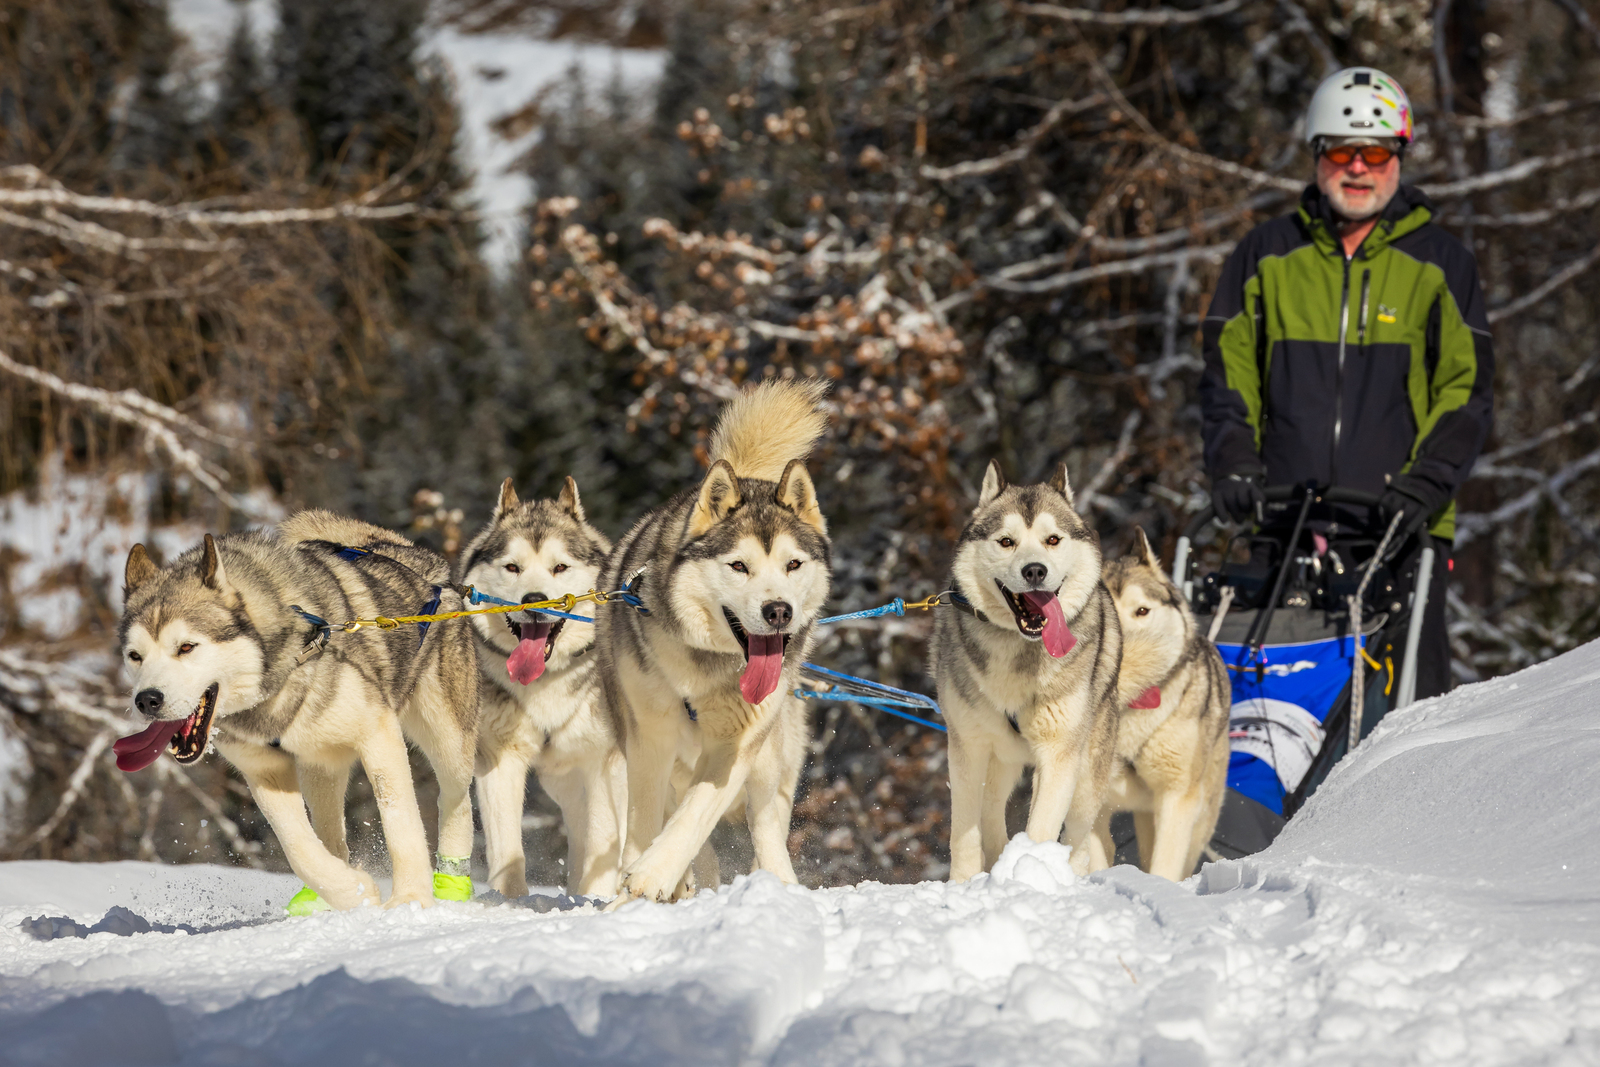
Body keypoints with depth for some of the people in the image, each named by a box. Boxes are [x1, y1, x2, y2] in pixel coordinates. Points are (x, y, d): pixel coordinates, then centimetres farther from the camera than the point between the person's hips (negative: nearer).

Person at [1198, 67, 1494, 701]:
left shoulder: (1439, 264, 10)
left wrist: (1424, 486, -8)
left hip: (1400, 523, -1)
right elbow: (1227, 370, 15)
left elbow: (1468, 388, 6)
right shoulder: (1267, 257, 14)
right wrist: (1233, 460, -2)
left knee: (1413, 694, -8)